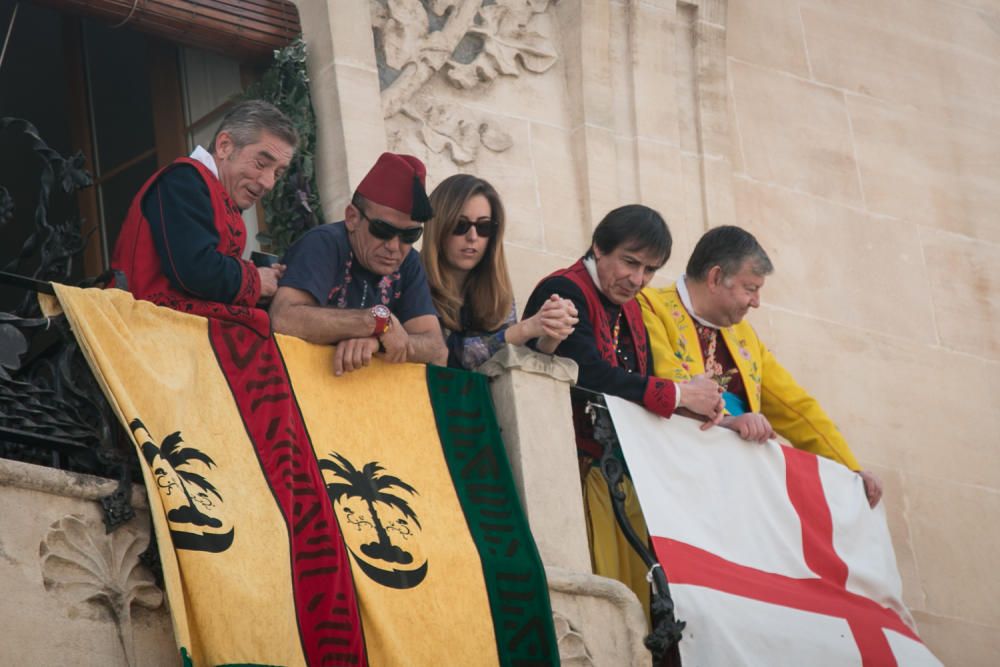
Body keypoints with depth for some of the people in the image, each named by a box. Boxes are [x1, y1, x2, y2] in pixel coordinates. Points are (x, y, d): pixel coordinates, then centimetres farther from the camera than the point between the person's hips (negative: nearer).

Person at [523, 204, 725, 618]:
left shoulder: (629, 310, 21)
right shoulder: (564, 292, -7)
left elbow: (640, 387, 12)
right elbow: (589, 375, -21)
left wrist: (697, 405, -8)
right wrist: (677, 395, -15)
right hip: (579, 469, -8)